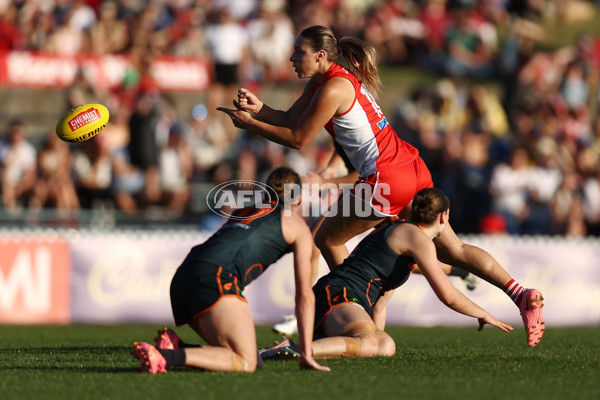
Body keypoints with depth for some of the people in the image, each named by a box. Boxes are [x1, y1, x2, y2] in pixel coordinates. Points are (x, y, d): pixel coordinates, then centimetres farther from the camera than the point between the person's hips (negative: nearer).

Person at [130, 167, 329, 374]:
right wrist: (306, 354, 15)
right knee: (246, 363, -9)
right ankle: (165, 356, -29)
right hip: (217, 278, -7)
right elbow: (304, 294, 13)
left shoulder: (245, 211, 34)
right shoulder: (297, 225, 16)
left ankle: (175, 346, -6)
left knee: (251, 358, 11)